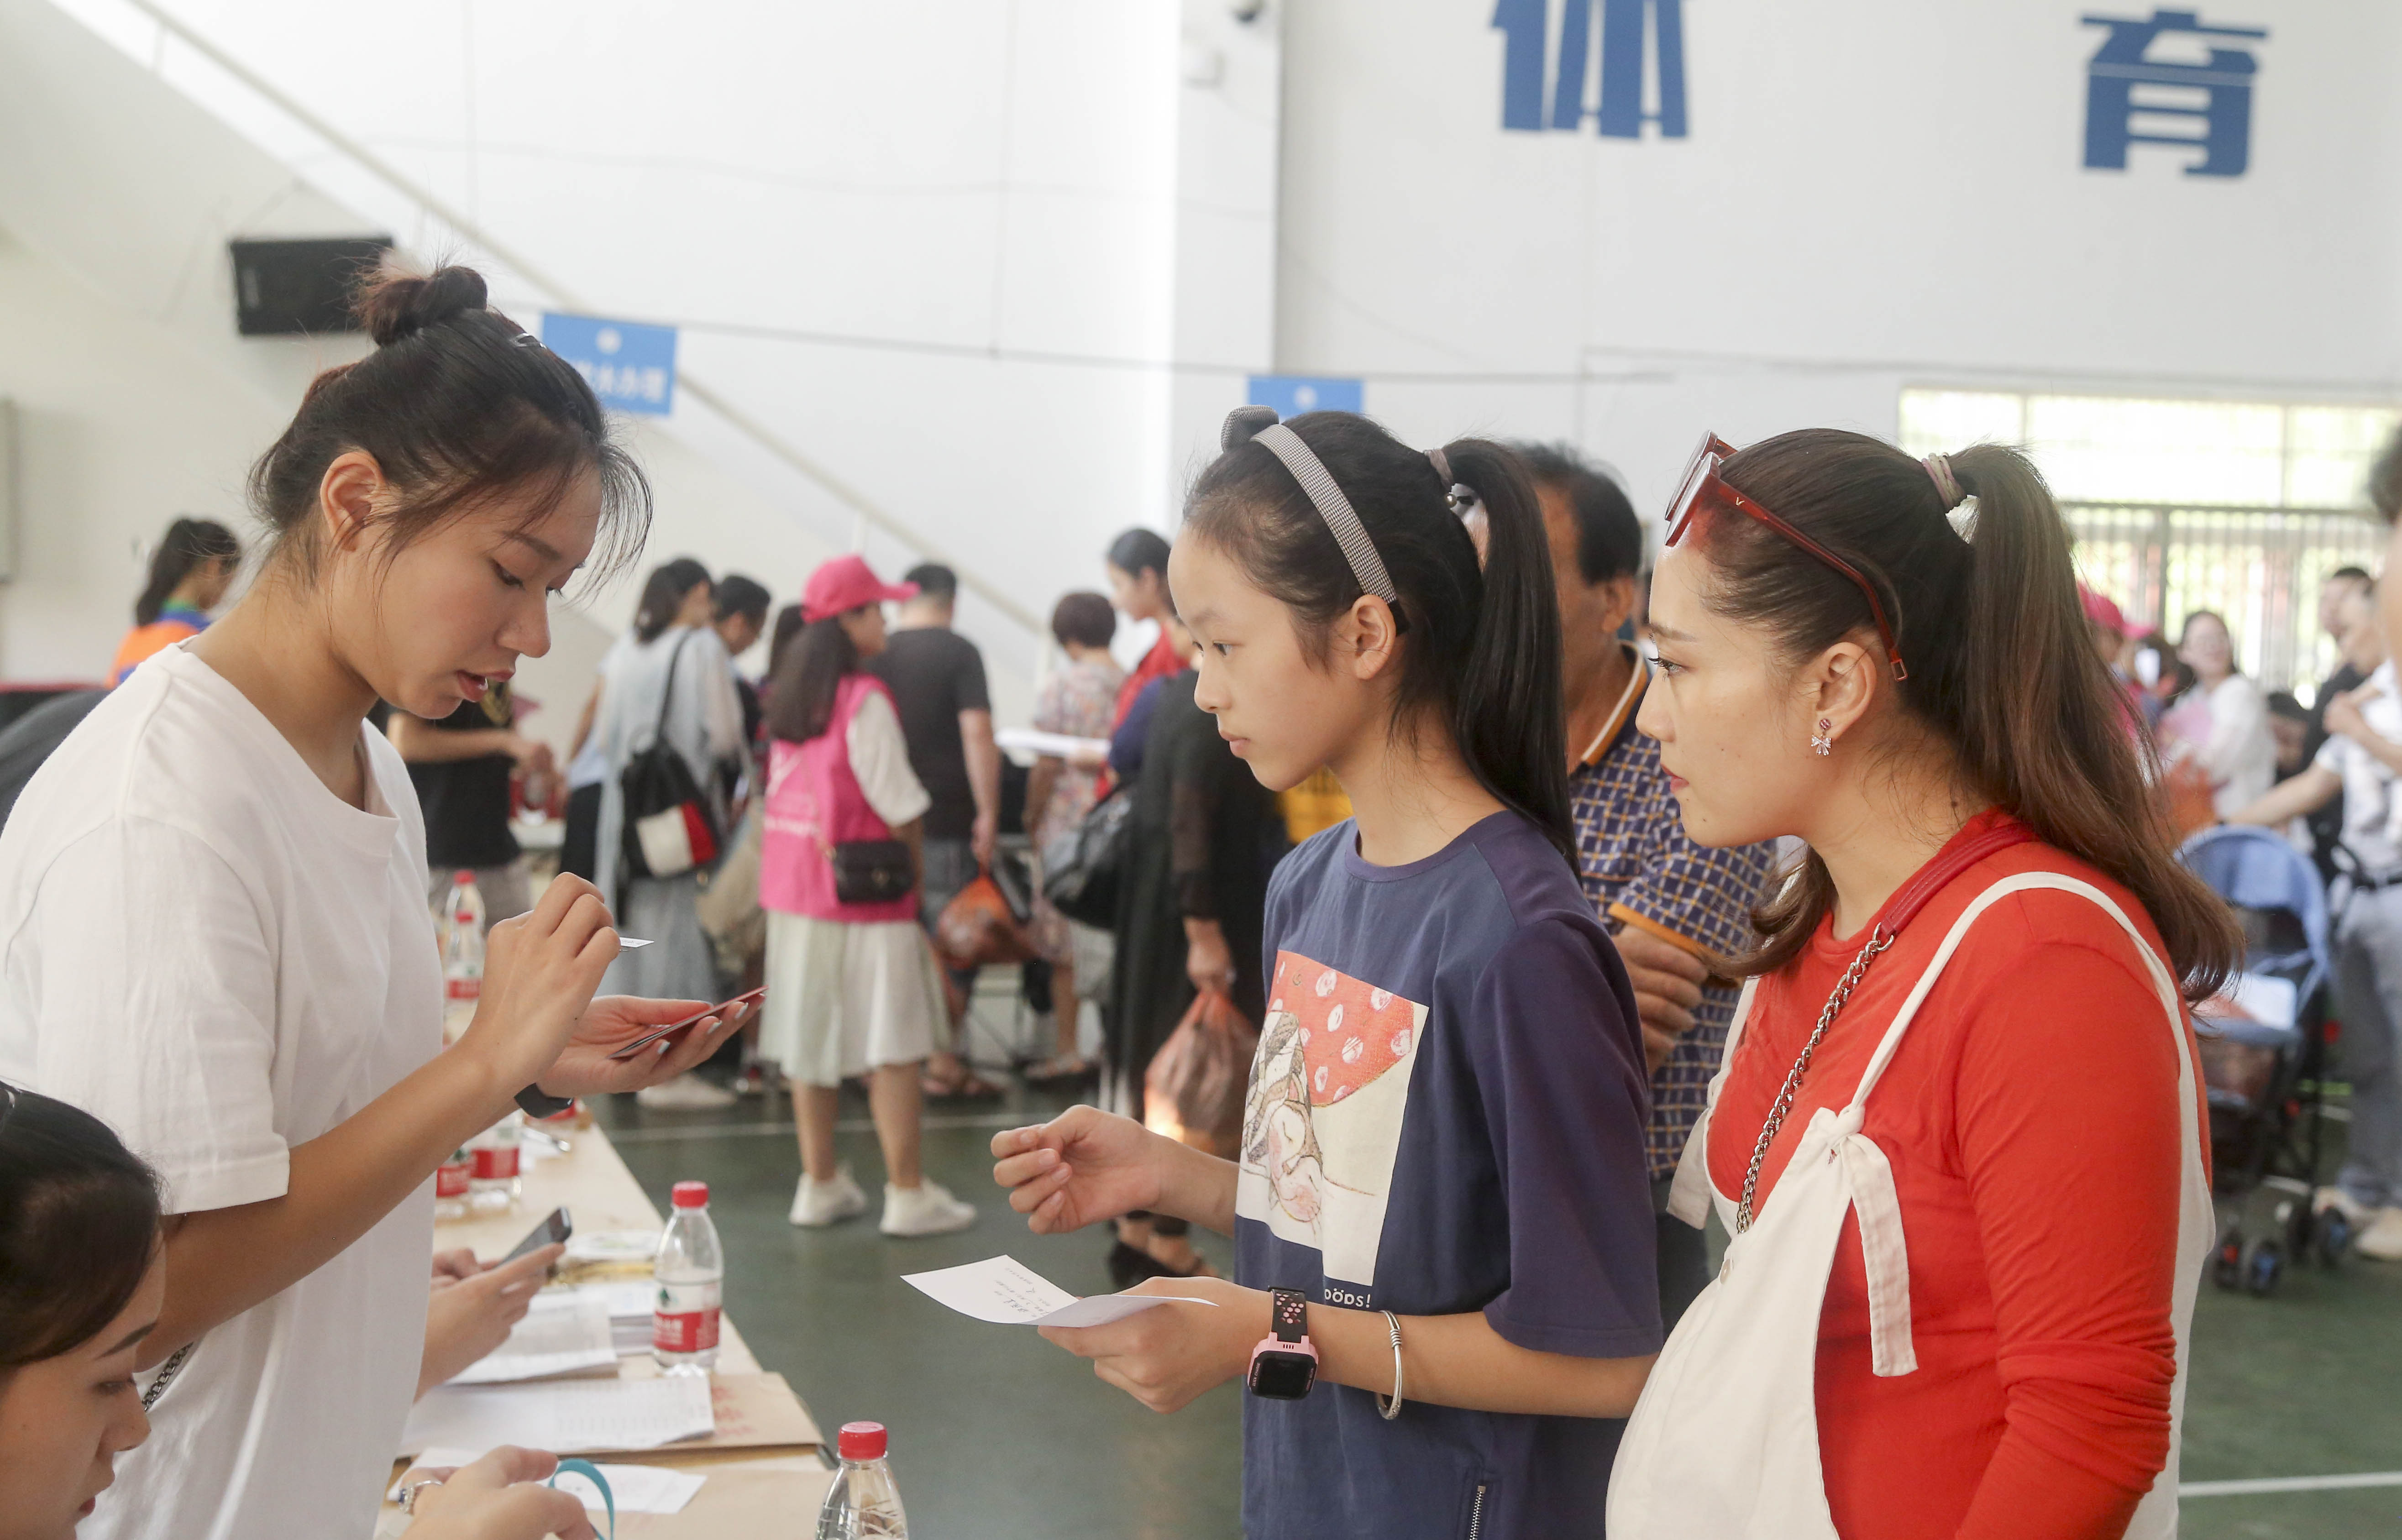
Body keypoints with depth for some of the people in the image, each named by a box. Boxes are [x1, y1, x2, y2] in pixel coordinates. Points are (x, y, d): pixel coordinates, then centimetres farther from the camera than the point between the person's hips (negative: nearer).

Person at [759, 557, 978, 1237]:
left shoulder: (789, 693, 8)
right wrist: (912, 873, 1)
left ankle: (820, 1183, 19)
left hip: (792, 886, 8)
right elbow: (898, 805, -12)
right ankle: (906, 1193, 3)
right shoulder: (865, 699, -15)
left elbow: (781, 791, 12)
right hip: (863, 896, -8)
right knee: (893, 1045, -1)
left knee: (811, 1038, 12)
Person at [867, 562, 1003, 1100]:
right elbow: (977, 735, -14)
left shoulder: (873, 655, 7)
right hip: (947, 819, -4)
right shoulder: (957, 652, -6)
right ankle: (943, 1060, 3)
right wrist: (988, 813, -12)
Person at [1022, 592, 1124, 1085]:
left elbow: (1046, 766, -8)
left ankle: (1068, 1050, 8)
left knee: (1063, 944, 6)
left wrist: (1032, 819, 4)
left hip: (1069, 820, -3)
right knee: (1121, 936, 9)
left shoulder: (1059, 685, -7)